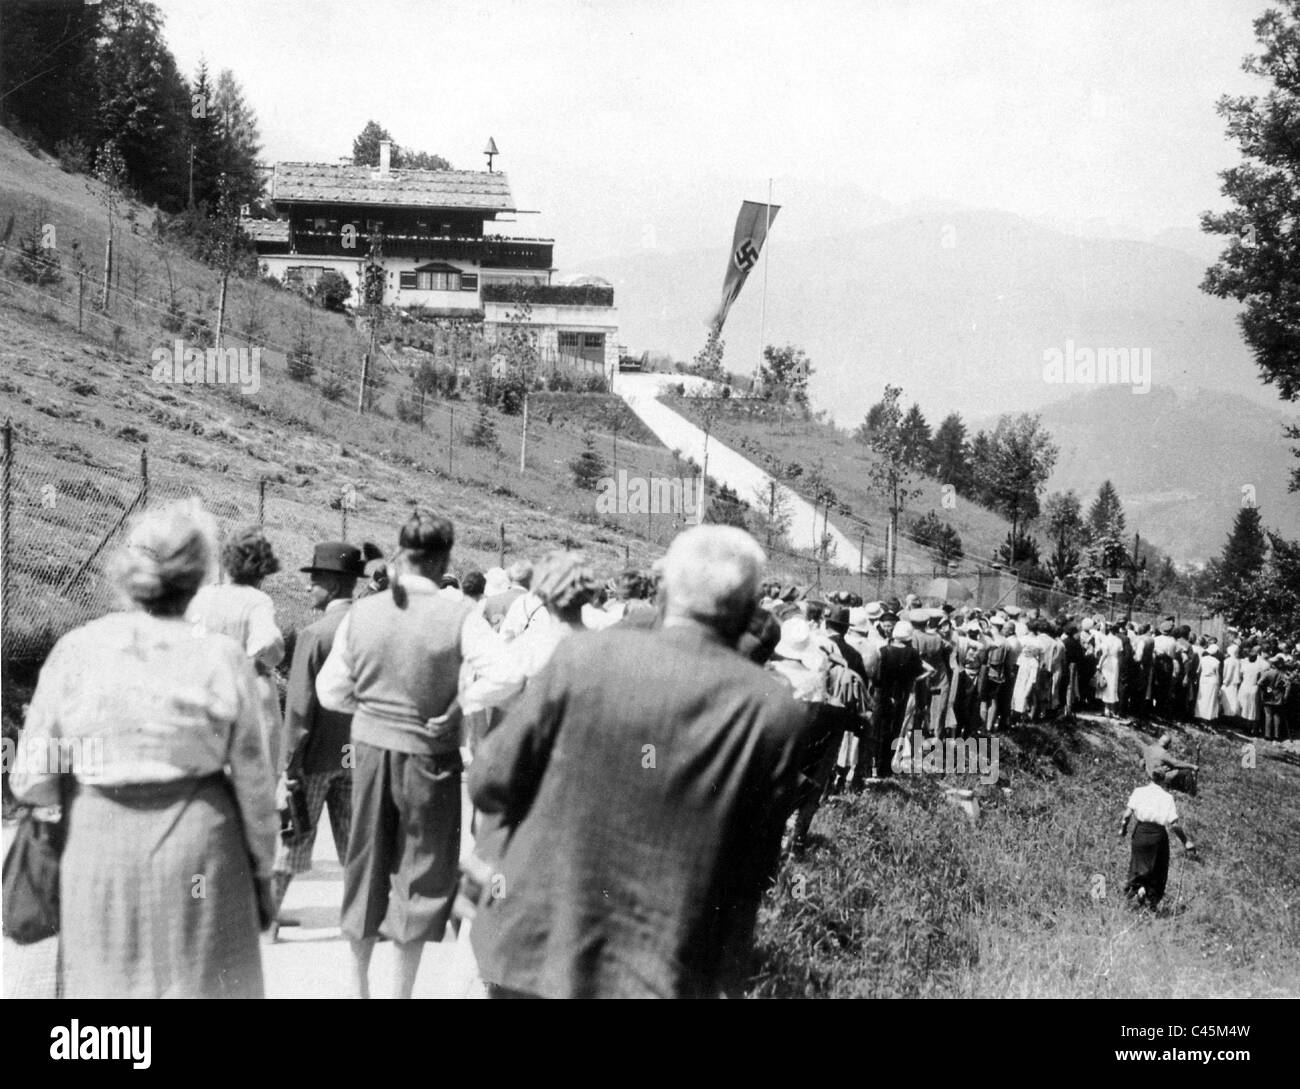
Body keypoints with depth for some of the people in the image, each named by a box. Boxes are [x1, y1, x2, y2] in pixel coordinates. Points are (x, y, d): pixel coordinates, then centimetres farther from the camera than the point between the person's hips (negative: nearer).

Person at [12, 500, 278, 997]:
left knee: (104, 986, 14)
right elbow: (252, 781, -3)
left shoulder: (74, 651, -5)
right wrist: (262, 869, 10)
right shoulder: (222, 658, -9)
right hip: (196, 847, -1)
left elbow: (31, 780, -2)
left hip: (96, 850, 1)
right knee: (205, 986, 12)